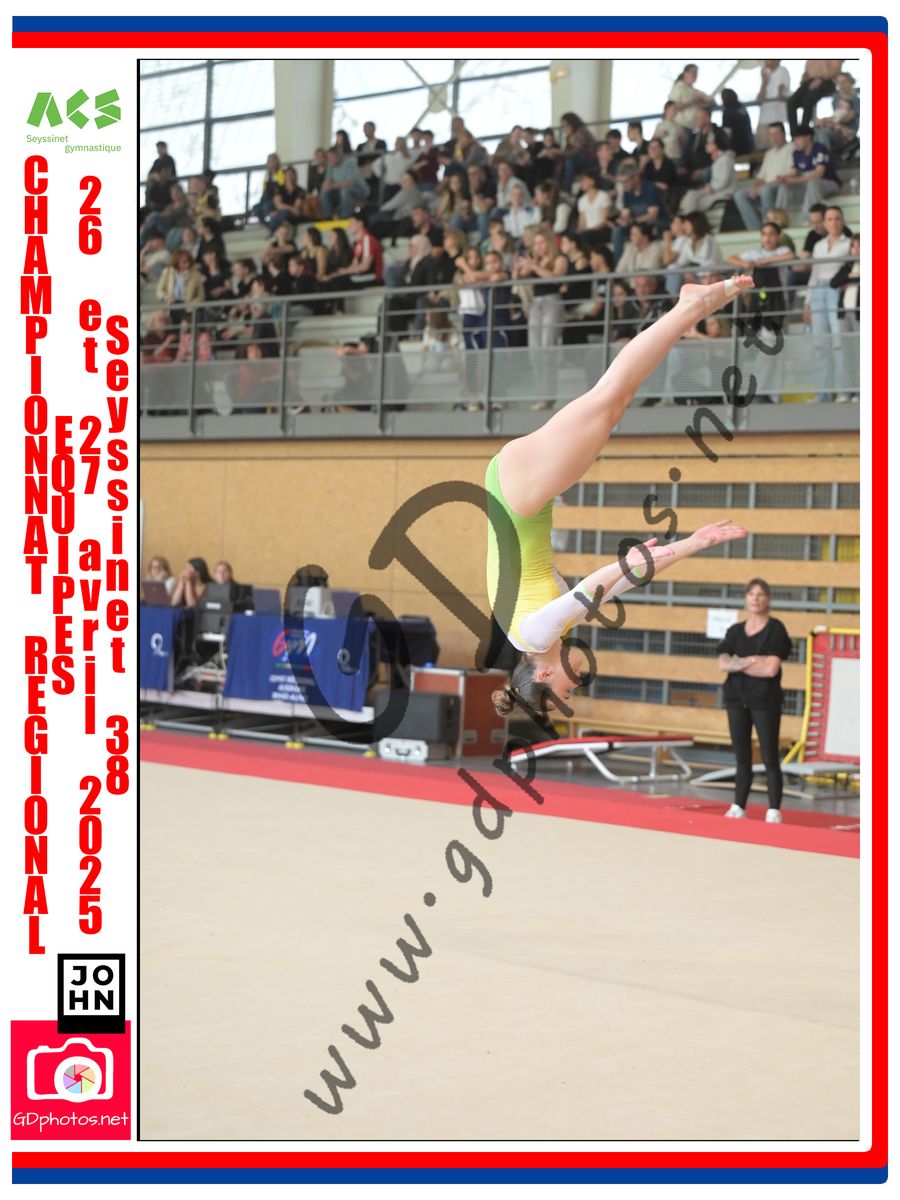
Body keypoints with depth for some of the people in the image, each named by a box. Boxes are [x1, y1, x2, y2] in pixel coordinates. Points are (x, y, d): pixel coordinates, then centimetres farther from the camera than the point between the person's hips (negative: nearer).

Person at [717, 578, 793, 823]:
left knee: (770, 758, -5)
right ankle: (738, 807, 13)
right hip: (737, 699, 5)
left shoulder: (775, 629, -4)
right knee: (742, 758, 9)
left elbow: (771, 668, -15)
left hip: (765, 701, -5)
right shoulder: (735, 631, 10)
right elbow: (723, 664, -2)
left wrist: (738, 663, -6)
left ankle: (774, 810, -4)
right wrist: (752, 661, -14)